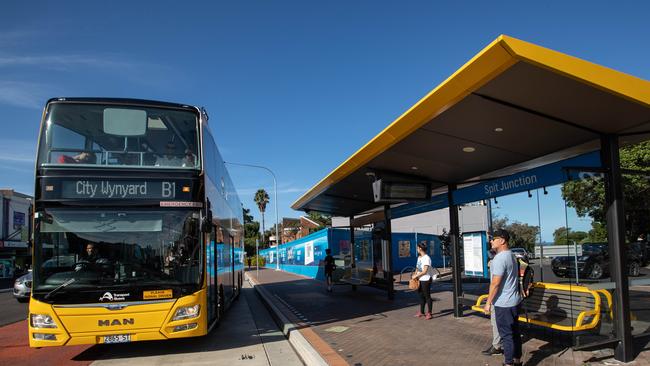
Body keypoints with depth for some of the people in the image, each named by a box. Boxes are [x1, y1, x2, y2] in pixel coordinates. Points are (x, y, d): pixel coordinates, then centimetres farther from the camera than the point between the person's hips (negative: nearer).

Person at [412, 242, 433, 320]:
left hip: (425, 280, -9)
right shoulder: (419, 257, 12)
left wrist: (416, 276, -13)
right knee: (421, 296, 15)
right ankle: (421, 312, 25)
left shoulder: (427, 258, -17)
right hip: (419, 280, 9)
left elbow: (424, 271, -20)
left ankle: (429, 313, 6)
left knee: (427, 296, -1)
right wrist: (414, 274, 3)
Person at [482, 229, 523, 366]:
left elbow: (495, 283, -22)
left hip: (503, 303, -10)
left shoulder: (500, 258, -20)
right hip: (514, 300, 10)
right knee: (515, 332, 17)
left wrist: (488, 302, -15)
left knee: (506, 335, -1)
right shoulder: (511, 256, 11)